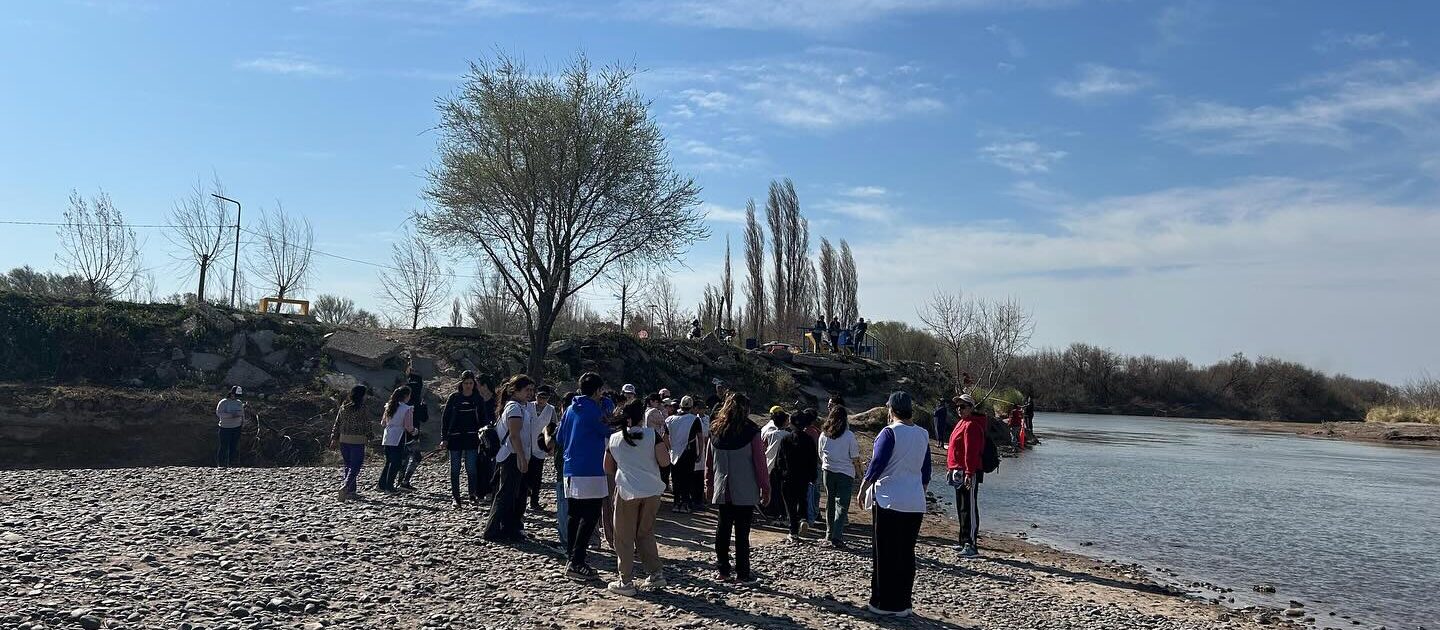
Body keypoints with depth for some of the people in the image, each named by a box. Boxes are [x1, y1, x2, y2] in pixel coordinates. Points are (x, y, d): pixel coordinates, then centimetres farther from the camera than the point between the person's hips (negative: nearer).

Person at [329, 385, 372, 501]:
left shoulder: (343, 407, 7)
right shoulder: (362, 409, -10)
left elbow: (337, 424, 10)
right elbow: (367, 426, -6)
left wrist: (334, 438, 15)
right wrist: (368, 438, 8)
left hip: (343, 440, 6)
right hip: (358, 441, -6)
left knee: (348, 465, 14)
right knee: (355, 466, -3)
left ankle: (351, 491, 16)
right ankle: (345, 487, -21)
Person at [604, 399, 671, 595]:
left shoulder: (613, 439, 3)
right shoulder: (652, 435, -4)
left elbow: (608, 468, 13)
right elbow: (664, 462, -7)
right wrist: (665, 446, 10)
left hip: (627, 491, -1)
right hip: (651, 490, 1)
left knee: (624, 537, 8)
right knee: (646, 533, 17)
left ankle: (625, 582, 9)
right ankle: (655, 573, 15)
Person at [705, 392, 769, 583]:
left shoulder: (715, 431, 2)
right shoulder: (752, 433, -11)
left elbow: (709, 462, 9)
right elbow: (760, 464, -9)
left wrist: (709, 485, 19)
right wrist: (765, 489, -1)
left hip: (722, 490, 4)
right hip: (745, 492, -4)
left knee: (723, 528, 12)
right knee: (742, 531, 1)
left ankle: (722, 569, 16)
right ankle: (742, 572, 6)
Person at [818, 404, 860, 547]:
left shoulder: (823, 435, -3)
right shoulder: (849, 436, -13)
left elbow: (821, 456, 8)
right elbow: (855, 459, -9)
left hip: (828, 472, 3)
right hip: (846, 473, -3)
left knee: (830, 503, 16)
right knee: (842, 504, 0)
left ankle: (829, 534, 23)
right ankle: (837, 537, -10)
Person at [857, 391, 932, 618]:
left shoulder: (890, 433, -11)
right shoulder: (923, 435, 8)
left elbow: (877, 465, -13)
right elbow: (926, 472, 15)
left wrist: (863, 490, -3)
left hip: (889, 502, -5)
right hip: (915, 504, 6)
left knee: (885, 554, 3)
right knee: (907, 554, 11)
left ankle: (884, 603, 8)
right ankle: (903, 604, 15)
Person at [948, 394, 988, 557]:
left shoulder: (971, 426, -15)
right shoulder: (962, 423, 17)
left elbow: (971, 452, -22)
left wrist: (969, 473, -26)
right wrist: (952, 469, 23)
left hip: (968, 473, -11)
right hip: (959, 472, 11)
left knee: (969, 508, -9)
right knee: (961, 508, 16)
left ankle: (971, 545, -8)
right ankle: (965, 541, 24)